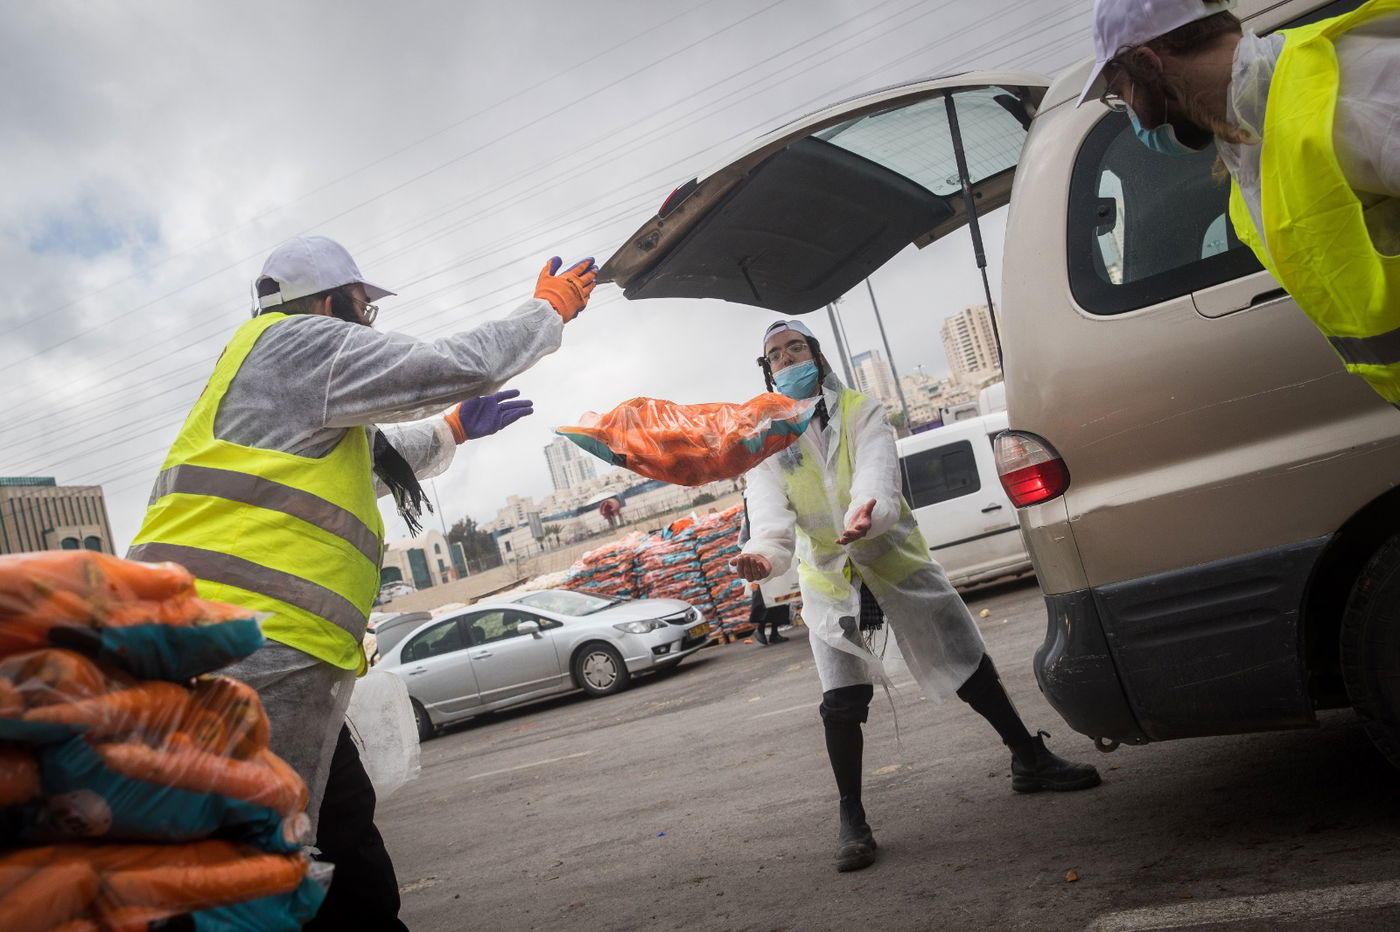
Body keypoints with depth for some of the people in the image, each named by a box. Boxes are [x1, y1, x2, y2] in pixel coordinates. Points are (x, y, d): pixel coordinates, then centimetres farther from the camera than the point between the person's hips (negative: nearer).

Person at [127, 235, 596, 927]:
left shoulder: (294, 379, 29)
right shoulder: (300, 340, -2)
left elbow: (360, 470, 41)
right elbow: (463, 363, -6)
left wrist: (451, 431, 40)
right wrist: (549, 309, 9)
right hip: (250, 653, -11)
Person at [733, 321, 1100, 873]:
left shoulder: (861, 411, -3)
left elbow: (877, 472, -23)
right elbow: (769, 513, -17)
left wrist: (867, 512, -47)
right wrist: (763, 553, -41)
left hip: (895, 558, 1)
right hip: (828, 578, 0)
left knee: (970, 666, 7)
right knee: (841, 702, -10)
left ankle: (1030, 761, 27)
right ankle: (851, 819, 4)